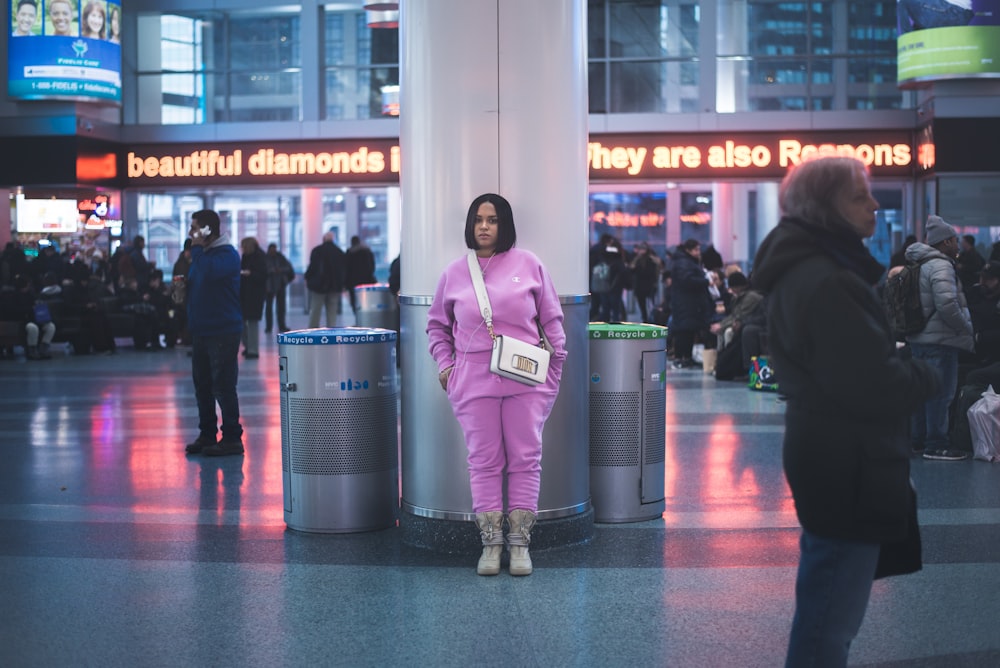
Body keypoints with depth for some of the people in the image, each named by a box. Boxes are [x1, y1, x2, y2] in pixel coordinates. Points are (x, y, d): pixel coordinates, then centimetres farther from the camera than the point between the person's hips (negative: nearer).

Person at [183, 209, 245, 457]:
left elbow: (210, 272, -31)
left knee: (223, 386, -7)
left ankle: (232, 438, -1)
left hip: (223, 332, -9)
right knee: (202, 385, 12)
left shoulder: (227, 254, -11)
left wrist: (197, 247, -18)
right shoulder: (202, 253, 17)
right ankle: (207, 434, 20)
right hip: (201, 330, 9)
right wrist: (183, 285, 10)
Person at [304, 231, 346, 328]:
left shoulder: (317, 250, -7)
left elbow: (312, 267, -11)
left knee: (315, 310, 3)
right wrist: (342, 284, 16)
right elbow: (344, 269, 11)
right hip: (335, 286, 3)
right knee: (332, 312, 5)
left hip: (319, 285, -3)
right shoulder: (340, 252, 8)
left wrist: (307, 278, 2)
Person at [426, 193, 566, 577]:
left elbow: (551, 318, 7)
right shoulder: (455, 272, 7)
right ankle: (491, 543, 11)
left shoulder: (528, 264, 4)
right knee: (484, 461, 3)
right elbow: (437, 324, 18)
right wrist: (445, 364, 6)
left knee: (525, 458, 2)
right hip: (474, 381, 1)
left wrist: (555, 365, 4)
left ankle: (520, 543, 11)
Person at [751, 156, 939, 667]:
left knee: (826, 611, 21)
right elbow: (875, 388, -23)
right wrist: (928, 375, -5)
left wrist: (905, 367, 7)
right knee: (830, 625, -2)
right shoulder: (827, 283, -21)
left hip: (828, 454, 11)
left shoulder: (804, 271, 13)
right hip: (848, 465, -11)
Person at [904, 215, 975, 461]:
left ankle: (917, 440, 23)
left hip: (920, 338, 10)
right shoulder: (940, 266, -16)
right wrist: (967, 329, -14)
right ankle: (936, 445, -1)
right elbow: (947, 304, -27)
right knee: (941, 393, -4)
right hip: (940, 340, -10)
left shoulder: (922, 265, 16)